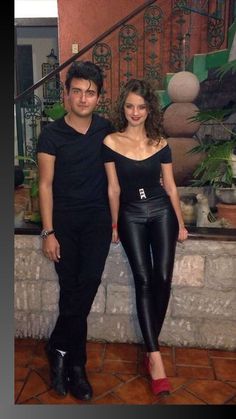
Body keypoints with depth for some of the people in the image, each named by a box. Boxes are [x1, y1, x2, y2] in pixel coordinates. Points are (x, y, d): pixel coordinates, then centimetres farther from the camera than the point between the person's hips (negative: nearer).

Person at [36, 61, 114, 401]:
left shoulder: (106, 129, 3)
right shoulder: (52, 134, -5)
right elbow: (45, 185, -5)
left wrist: (115, 217, 9)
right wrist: (48, 232, -9)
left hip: (97, 218, 2)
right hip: (64, 220, -2)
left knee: (86, 286, -4)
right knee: (72, 290, 1)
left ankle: (59, 350, 19)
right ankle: (75, 363, 21)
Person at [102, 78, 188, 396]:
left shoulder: (160, 144, 2)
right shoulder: (111, 142, -3)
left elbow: (171, 187, 7)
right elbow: (113, 188, 0)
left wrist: (181, 224, 8)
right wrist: (114, 225, 4)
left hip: (162, 212, 2)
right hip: (131, 216, -1)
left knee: (162, 279, -3)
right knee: (143, 281, -4)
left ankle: (151, 347, 17)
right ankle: (155, 356, 3)